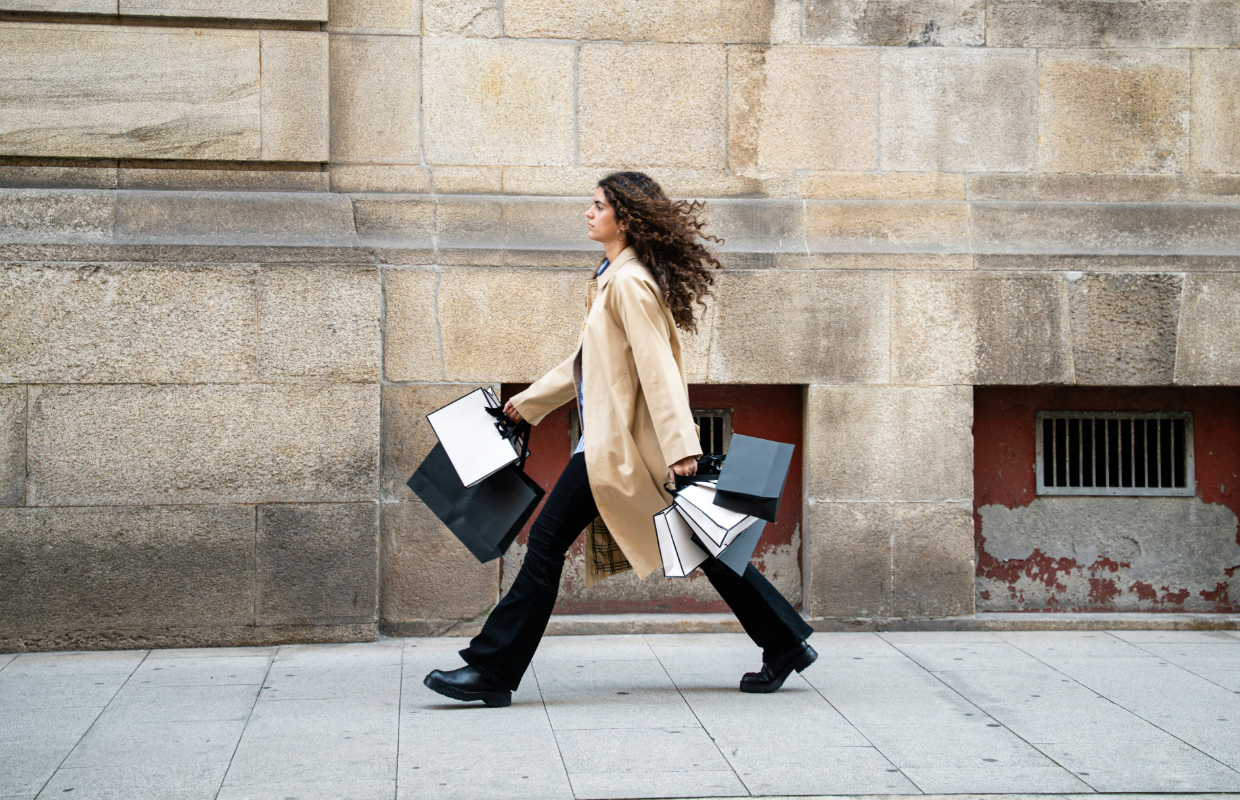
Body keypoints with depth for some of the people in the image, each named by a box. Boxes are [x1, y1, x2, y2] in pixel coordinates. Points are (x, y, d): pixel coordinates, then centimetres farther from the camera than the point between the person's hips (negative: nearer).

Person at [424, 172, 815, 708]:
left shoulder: (630, 282, -14)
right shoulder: (612, 279, 17)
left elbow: (657, 366, -22)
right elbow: (591, 361, 27)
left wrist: (680, 446, -28)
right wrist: (530, 401, 32)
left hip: (618, 444, -10)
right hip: (615, 439, 10)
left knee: (548, 541, -5)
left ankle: (492, 671, 0)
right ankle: (784, 645, 15)